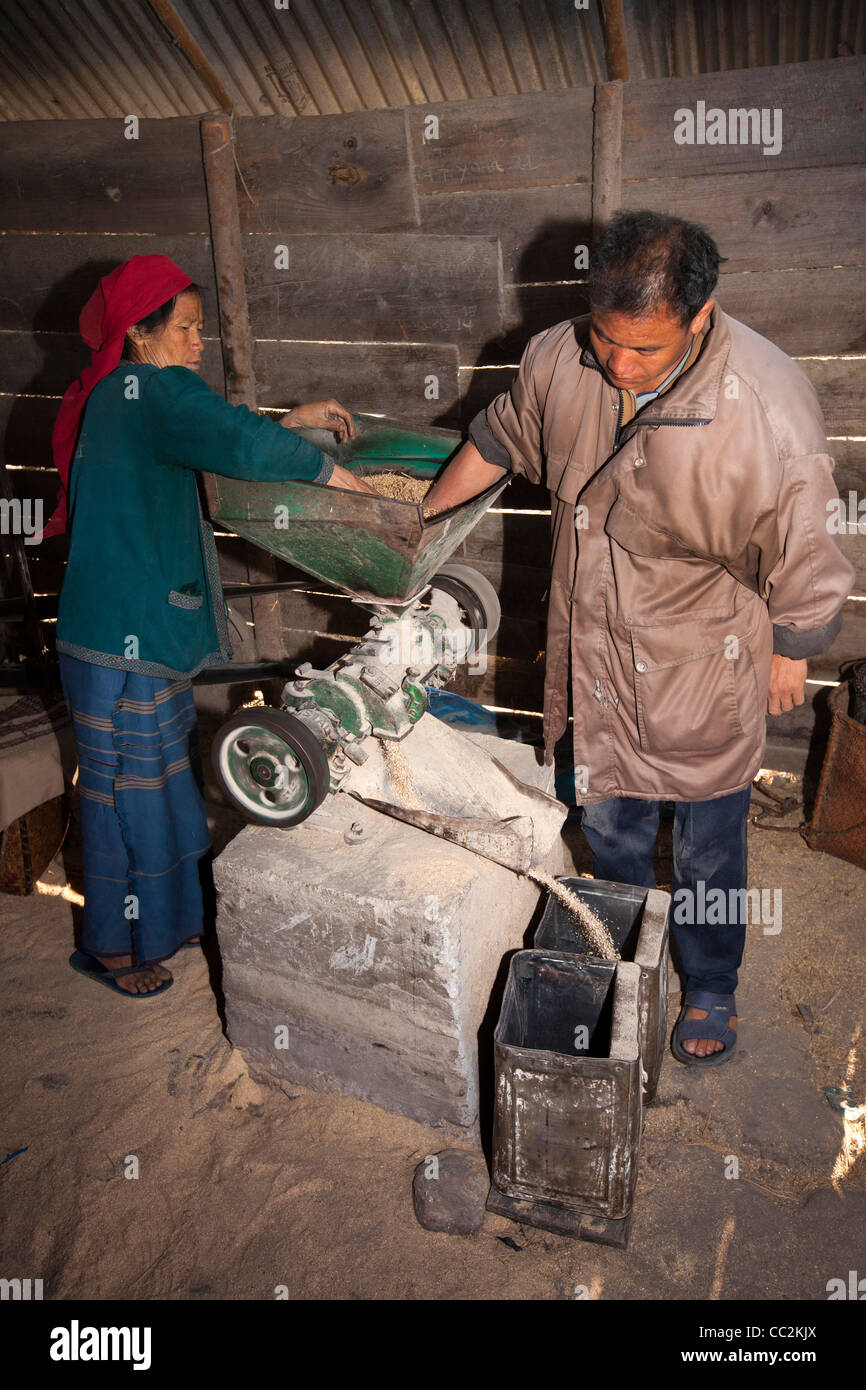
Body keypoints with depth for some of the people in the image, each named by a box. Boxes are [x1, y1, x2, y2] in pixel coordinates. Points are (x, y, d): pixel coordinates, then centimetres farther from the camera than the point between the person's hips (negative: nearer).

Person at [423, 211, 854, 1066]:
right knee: (609, 822, 23)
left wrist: (790, 655, -2)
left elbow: (801, 555, -14)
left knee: (707, 853, 15)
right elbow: (498, 441, 8)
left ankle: (709, 988, 44)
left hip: (704, 674, -4)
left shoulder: (769, 406, -28)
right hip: (595, 654, 4)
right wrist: (421, 517, 17)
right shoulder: (560, 360, -13)